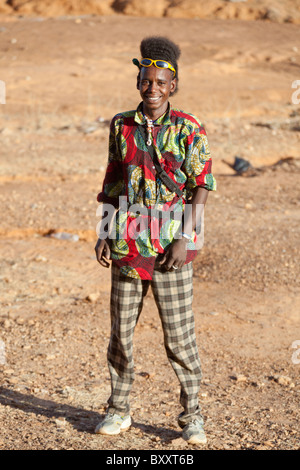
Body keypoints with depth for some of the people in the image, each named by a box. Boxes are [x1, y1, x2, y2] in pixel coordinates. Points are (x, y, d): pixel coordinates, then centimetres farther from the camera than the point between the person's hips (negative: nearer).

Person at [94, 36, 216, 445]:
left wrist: (184, 239, -12)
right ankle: (118, 409, 23)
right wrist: (104, 234, 6)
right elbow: (112, 184, 12)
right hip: (127, 246, 3)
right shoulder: (121, 126, 7)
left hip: (171, 248, -3)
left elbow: (202, 187, -4)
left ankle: (192, 415, 14)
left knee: (179, 333, 1)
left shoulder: (189, 130, -3)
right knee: (121, 330, 9)